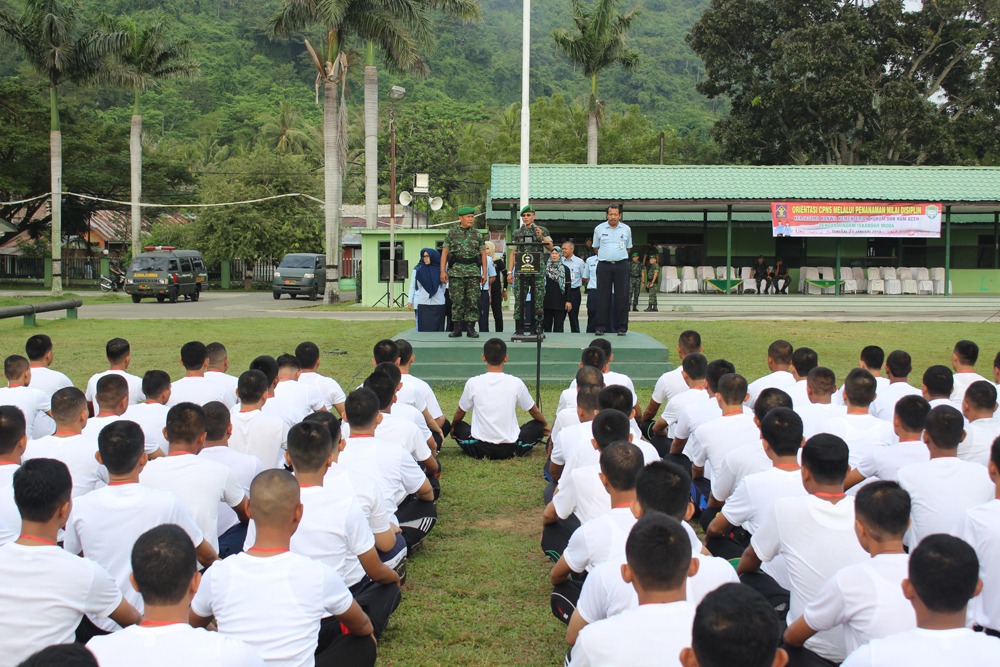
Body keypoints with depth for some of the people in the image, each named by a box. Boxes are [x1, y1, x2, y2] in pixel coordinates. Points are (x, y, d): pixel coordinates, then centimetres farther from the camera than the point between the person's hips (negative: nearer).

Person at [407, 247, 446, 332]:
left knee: (437, 328, 2)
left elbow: (443, 287, 16)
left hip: (438, 304, 1)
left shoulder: (439, 270, 5)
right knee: (423, 328, 0)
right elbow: (412, 286, 7)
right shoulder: (417, 270, 4)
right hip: (422, 304, -1)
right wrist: (410, 301, 3)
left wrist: (445, 282, -3)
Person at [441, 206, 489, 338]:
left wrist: (484, 273, 4)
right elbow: (444, 252, 4)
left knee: (473, 301, -2)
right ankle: (457, 328, 6)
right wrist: (443, 271, -5)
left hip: (474, 271, 1)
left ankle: (471, 328, 3)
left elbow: (483, 254, 11)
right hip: (456, 271, -1)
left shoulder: (477, 234, 11)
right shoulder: (452, 233, 7)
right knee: (457, 301, 0)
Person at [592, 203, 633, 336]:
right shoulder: (599, 229, 5)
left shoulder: (626, 229, 7)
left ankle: (622, 327, 4)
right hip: (604, 265, -1)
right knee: (603, 297, -1)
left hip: (621, 265, 1)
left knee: (622, 297, -1)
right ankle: (600, 327, 2)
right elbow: (596, 247, 15)